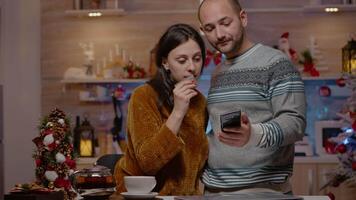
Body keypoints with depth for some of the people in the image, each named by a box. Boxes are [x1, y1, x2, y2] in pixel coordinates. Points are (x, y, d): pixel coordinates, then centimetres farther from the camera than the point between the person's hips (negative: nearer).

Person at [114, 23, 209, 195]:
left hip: (184, 194, 5)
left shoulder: (200, 102, 7)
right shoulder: (144, 96, -10)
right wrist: (177, 113, -24)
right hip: (139, 194, -5)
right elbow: (148, 162, -20)